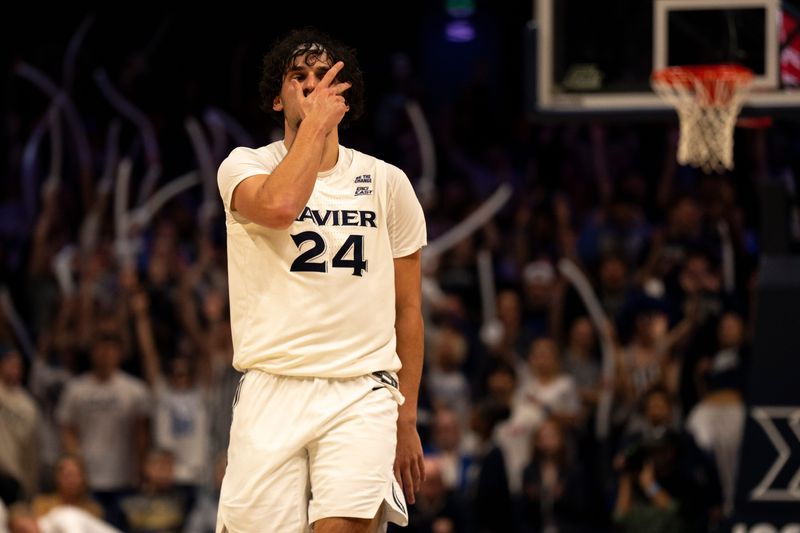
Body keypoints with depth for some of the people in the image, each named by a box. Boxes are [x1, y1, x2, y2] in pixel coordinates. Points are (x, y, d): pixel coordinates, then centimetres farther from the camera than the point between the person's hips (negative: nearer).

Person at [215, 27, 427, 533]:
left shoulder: (386, 182, 11)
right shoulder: (245, 167, 4)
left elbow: (408, 309, 15)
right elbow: (279, 206, -22)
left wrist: (406, 419, 12)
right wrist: (316, 122, -10)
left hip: (361, 395, 0)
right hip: (271, 393, 0)